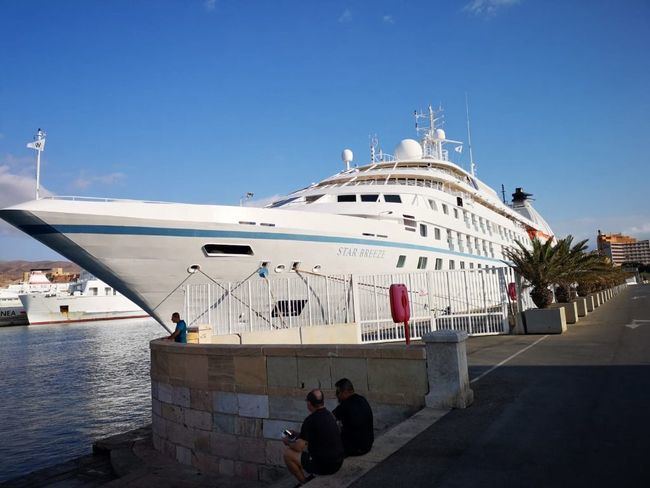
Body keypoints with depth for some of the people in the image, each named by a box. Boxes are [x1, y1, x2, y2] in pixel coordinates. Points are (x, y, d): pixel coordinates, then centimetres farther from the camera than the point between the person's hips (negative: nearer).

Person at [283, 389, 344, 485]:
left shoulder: (310, 420, -19)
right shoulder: (329, 414, 6)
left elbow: (299, 447, -14)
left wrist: (288, 443, 6)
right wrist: (298, 435, 24)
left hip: (324, 466, -8)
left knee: (288, 454, 3)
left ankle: (303, 482, 13)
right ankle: (314, 477, 24)